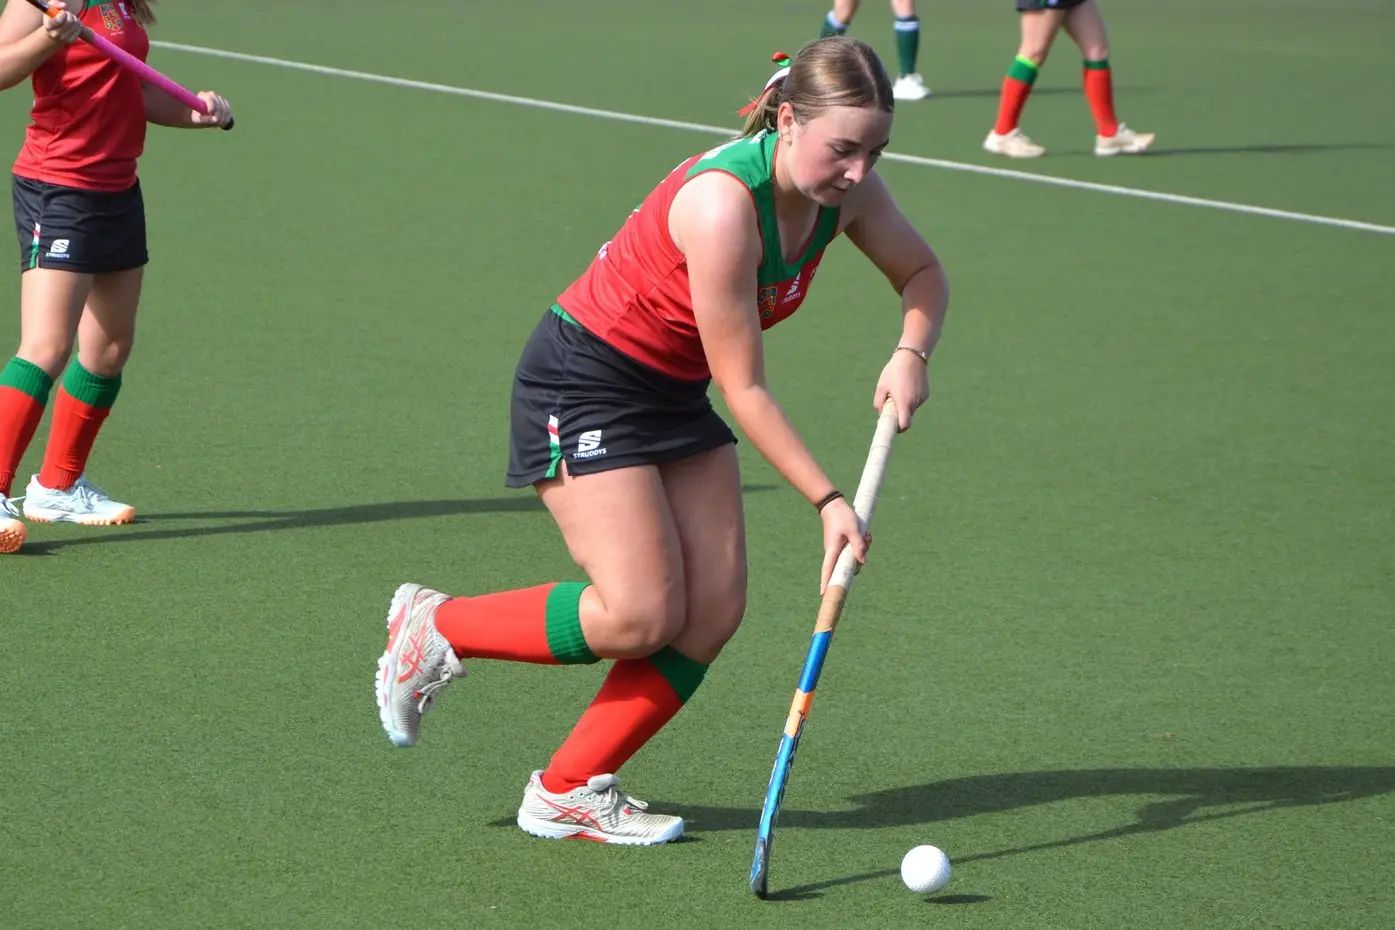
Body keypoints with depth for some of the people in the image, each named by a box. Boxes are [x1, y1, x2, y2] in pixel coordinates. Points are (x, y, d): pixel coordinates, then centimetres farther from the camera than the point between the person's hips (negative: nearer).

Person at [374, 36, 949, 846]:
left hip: (674, 397, 8)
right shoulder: (723, 203, -31)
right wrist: (829, 501, -24)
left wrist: (911, 354, -11)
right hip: (582, 384, -8)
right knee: (640, 615, -16)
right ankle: (435, 627, 6)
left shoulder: (847, 189, -9)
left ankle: (568, 790, 8)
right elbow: (744, 390, -26)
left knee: (715, 608, -3)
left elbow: (923, 274, 11)